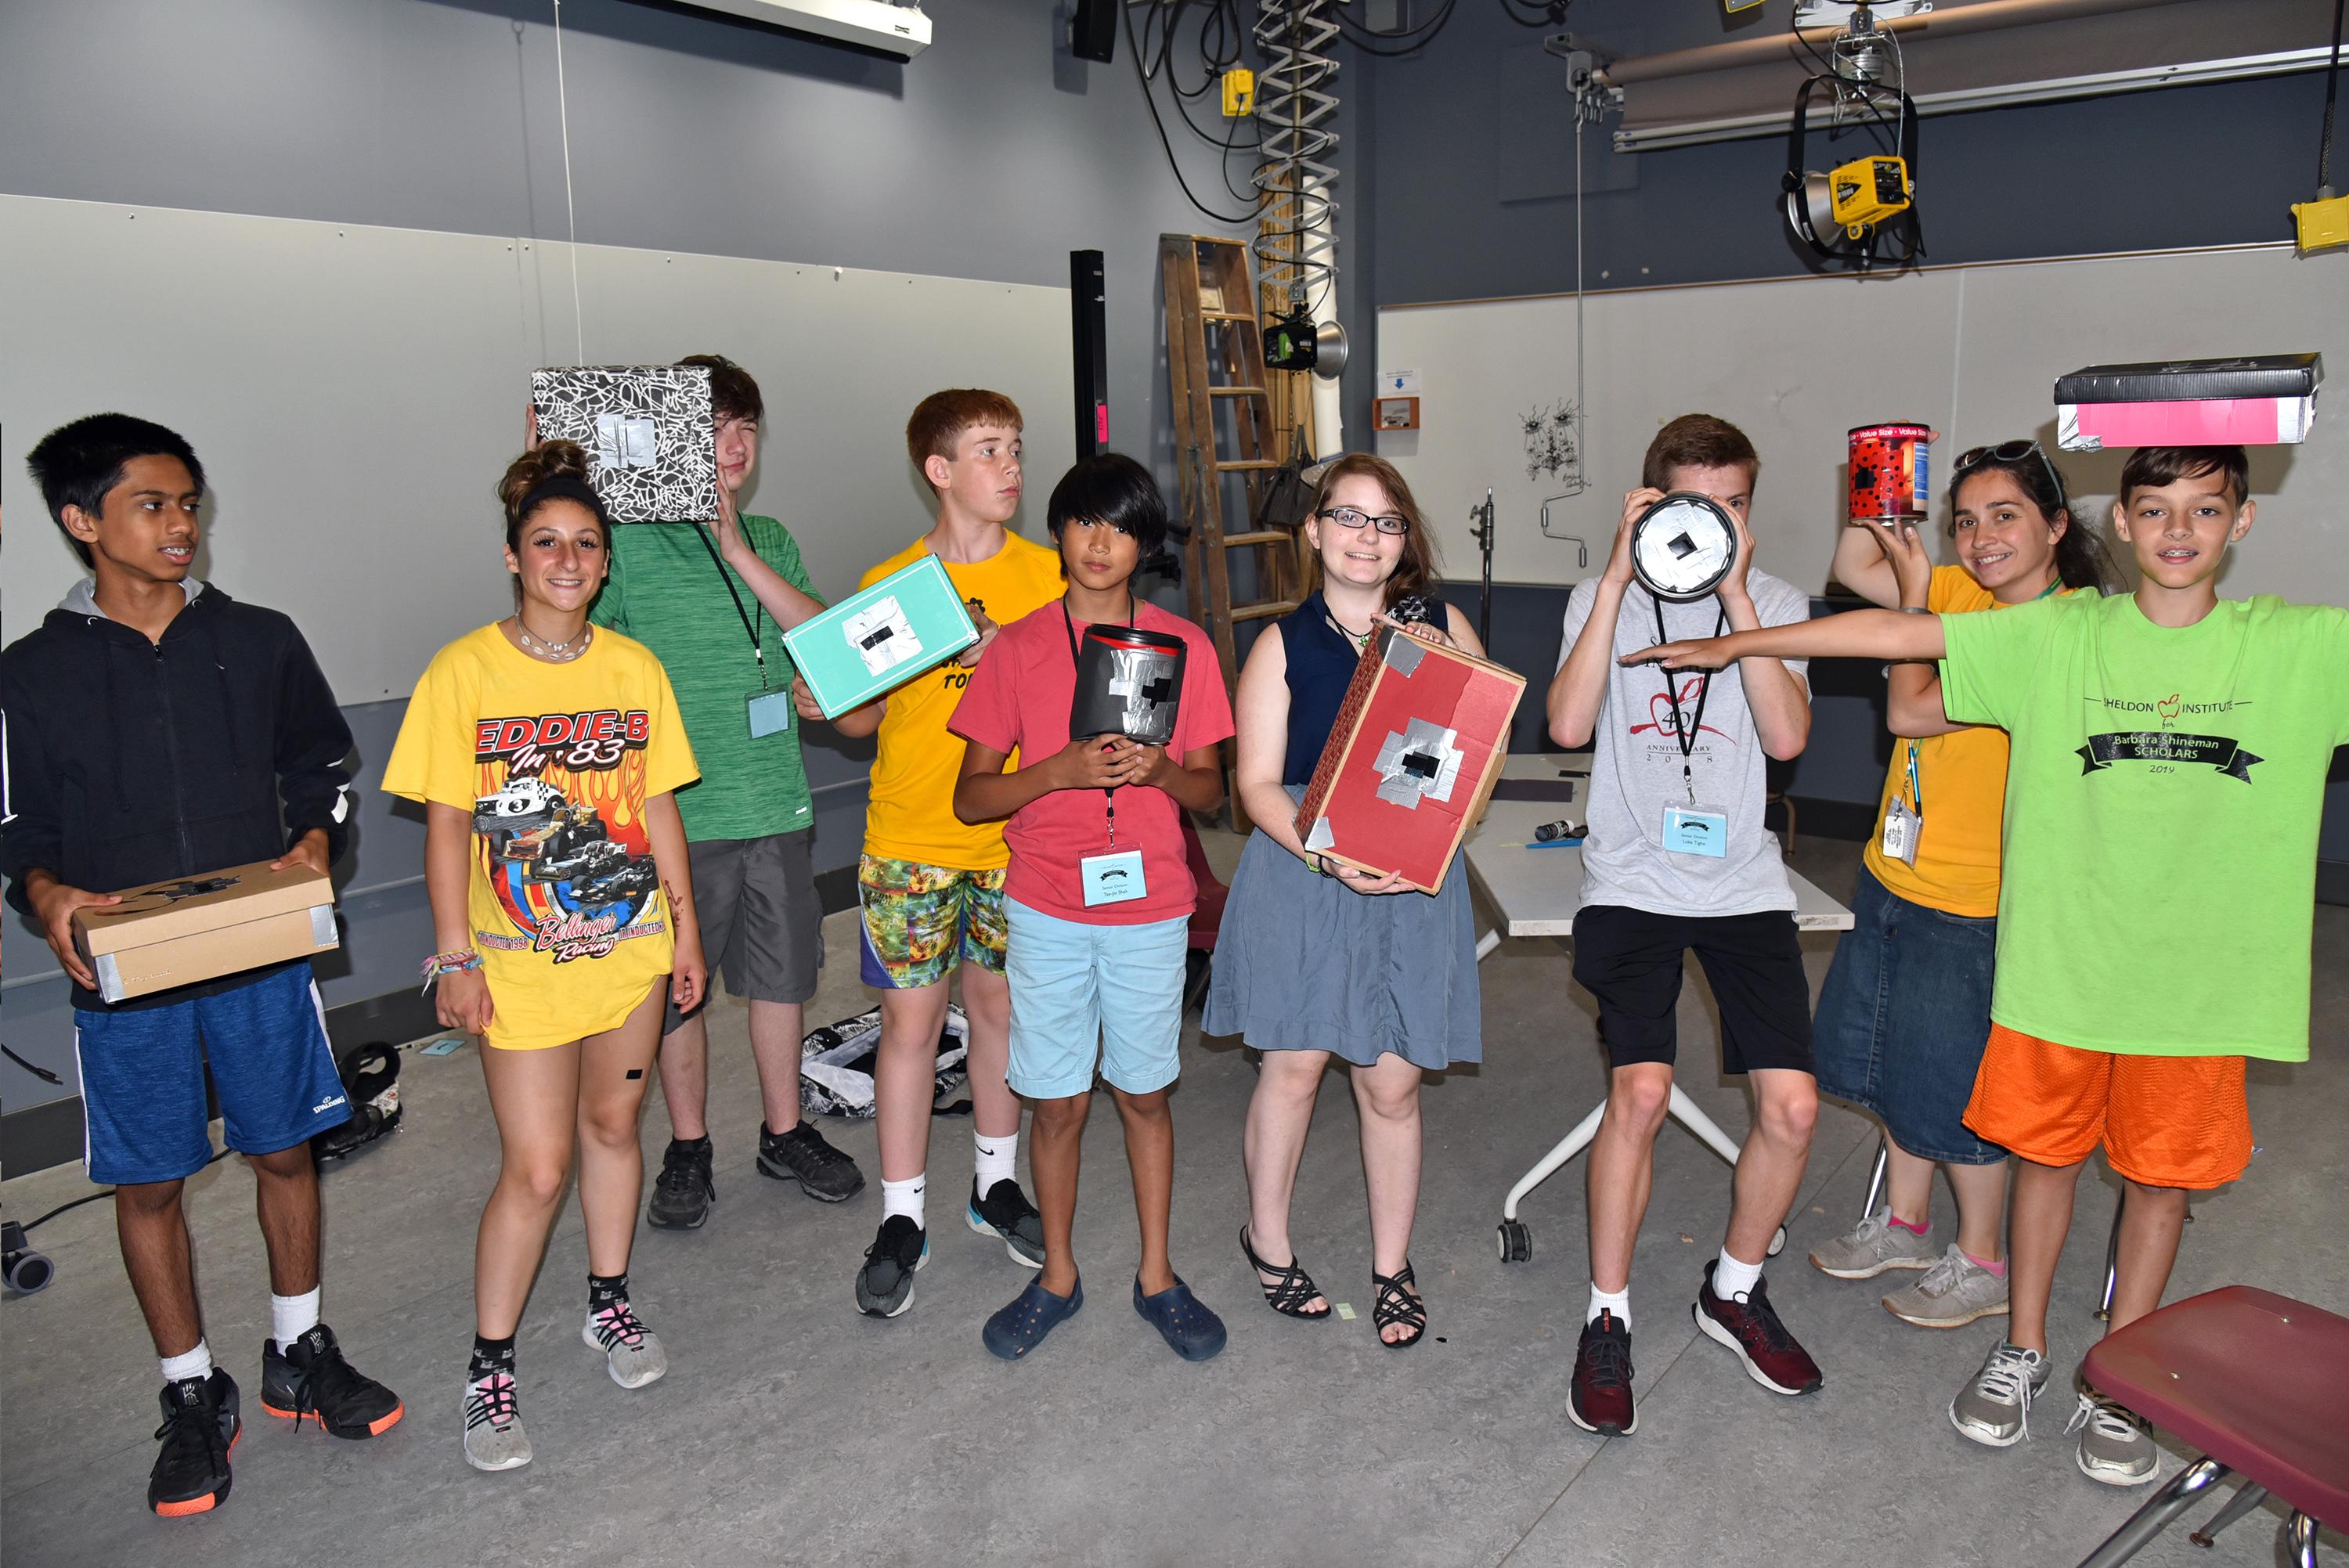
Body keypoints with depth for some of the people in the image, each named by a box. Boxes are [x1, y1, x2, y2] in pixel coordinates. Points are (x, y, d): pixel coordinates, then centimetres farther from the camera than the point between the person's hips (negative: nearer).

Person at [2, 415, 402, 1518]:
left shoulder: (259, 640, 3)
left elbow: (322, 772, 11)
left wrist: (315, 841, -8)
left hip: (263, 952, 1)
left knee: (285, 1150, 11)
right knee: (147, 1182, 7)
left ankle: (297, 1355, 31)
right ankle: (192, 1395, 25)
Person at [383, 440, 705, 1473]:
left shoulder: (634, 668, 1)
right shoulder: (465, 671, -9)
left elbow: (658, 806, 7)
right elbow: (446, 824, -6)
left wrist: (685, 923, 6)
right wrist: (454, 958, -8)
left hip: (631, 946, 3)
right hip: (521, 960, -3)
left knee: (612, 1124, 17)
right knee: (536, 1169, -2)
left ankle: (609, 1304, 37)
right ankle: (490, 1366, 17)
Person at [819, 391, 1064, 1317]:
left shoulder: (1045, 575, 1)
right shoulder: (889, 583, -1)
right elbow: (862, 717, 3)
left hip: (1013, 835, 2)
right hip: (910, 842, -1)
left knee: (1000, 1007, 13)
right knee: (911, 1022, 3)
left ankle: (996, 1185, 32)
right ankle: (902, 1220, 16)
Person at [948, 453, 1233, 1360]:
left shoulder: (1185, 647, 1)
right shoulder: (1016, 648, -1)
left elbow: (1210, 789, 5)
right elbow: (970, 797, -2)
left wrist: (1161, 771, -17)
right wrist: (1063, 768, -19)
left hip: (1150, 905, 1)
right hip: (1047, 906, 0)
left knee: (1145, 1092, 12)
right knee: (1058, 1102, 9)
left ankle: (1157, 1277, 29)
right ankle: (1057, 1278, 28)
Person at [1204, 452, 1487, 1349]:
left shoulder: (1444, 628, 6)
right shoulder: (1284, 644, 0)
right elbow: (1259, 784, -5)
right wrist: (1331, 855, -20)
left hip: (1414, 881, 2)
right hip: (1303, 874, -1)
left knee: (1392, 1083, 6)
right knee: (1294, 1064, 5)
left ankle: (1392, 1267, 26)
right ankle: (1267, 1238, 30)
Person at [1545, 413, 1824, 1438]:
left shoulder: (1775, 604, 6)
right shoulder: (1603, 600, 3)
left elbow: (1786, 737, -11)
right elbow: (1568, 726, -15)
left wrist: (1734, 594, -15)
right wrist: (1620, 577, -16)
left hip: (1743, 887, 2)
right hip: (1632, 883, -2)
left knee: (1792, 1105, -6)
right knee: (1641, 1092, -18)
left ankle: (1733, 1291, 21)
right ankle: (1607, 1318, 3)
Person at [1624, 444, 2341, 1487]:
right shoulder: (2059, 636, -3)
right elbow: (1892, 636, -4)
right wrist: (1738, 643, -6)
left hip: (2201, 970, 1)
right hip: (2060, 955, 0)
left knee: (2162, 1172, 13)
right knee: (2047, 1149, 14)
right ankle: (2022, 1353, 34)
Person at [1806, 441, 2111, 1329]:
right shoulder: (1965, 595, 3)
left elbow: (1910, 711, -23)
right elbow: (1854, 569, 10)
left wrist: (1914, 596, -13)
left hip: (1973, 903, -8)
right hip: (1894, 875, 8)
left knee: (1956, 1087, 6)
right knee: (1896, 1064, 20)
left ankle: (1982, 1264, 27)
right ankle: (1904, 1224, 39)